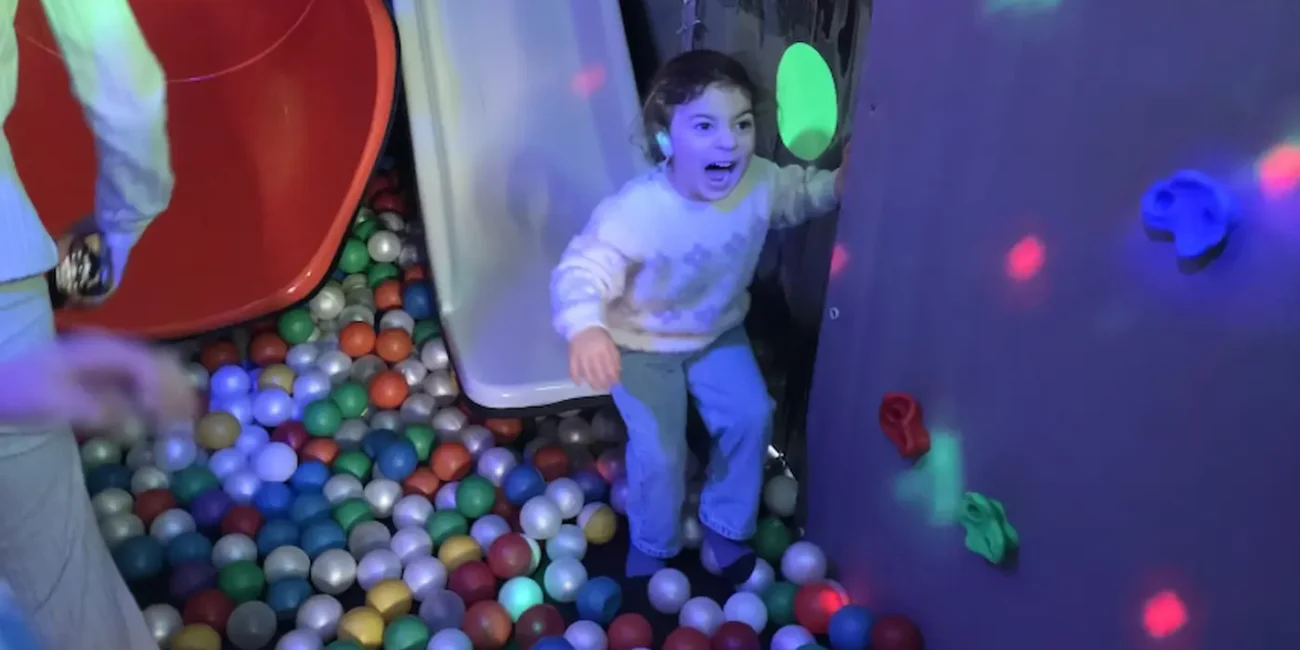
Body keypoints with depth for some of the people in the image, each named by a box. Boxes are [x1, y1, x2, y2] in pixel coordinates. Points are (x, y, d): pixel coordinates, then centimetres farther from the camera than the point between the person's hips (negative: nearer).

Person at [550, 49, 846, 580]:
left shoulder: (761, 183, -20)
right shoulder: (635, 210, -37)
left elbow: (807, 192, 2)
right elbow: (582, 270, -42)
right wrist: (586, 329, -63)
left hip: (719, 331, 5)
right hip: (642, 344, -4)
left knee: (752, 417, -3)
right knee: (658, 452, -11)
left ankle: (725, 526, 26)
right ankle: (653, 546, 22)